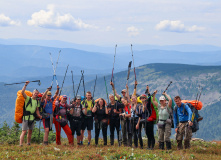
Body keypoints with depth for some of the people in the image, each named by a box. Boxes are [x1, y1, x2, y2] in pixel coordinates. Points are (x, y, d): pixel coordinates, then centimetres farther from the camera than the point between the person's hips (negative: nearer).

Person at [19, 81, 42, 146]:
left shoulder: (37, 102, 15)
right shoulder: (28, 99, -3)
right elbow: (22, 92, -17)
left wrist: (39, 115, 5)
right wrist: (25, 85, -22)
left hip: (32, 118, 6)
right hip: (26, 117, -6)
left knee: (30, 131, 13)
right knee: (24, 131, -13)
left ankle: (28, 143, 24)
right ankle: (21, 144, -16)